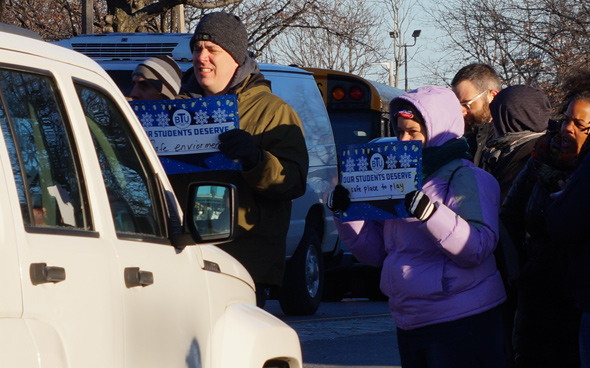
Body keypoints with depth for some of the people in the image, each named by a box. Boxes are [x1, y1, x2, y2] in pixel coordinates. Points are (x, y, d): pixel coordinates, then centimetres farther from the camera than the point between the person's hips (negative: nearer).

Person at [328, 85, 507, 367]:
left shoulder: (467, 179, -8)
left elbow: (477, 248, -22)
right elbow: (375, 251, 16)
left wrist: (428, 212, -32)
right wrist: (347, 212, 1)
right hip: (409, 323, 8)